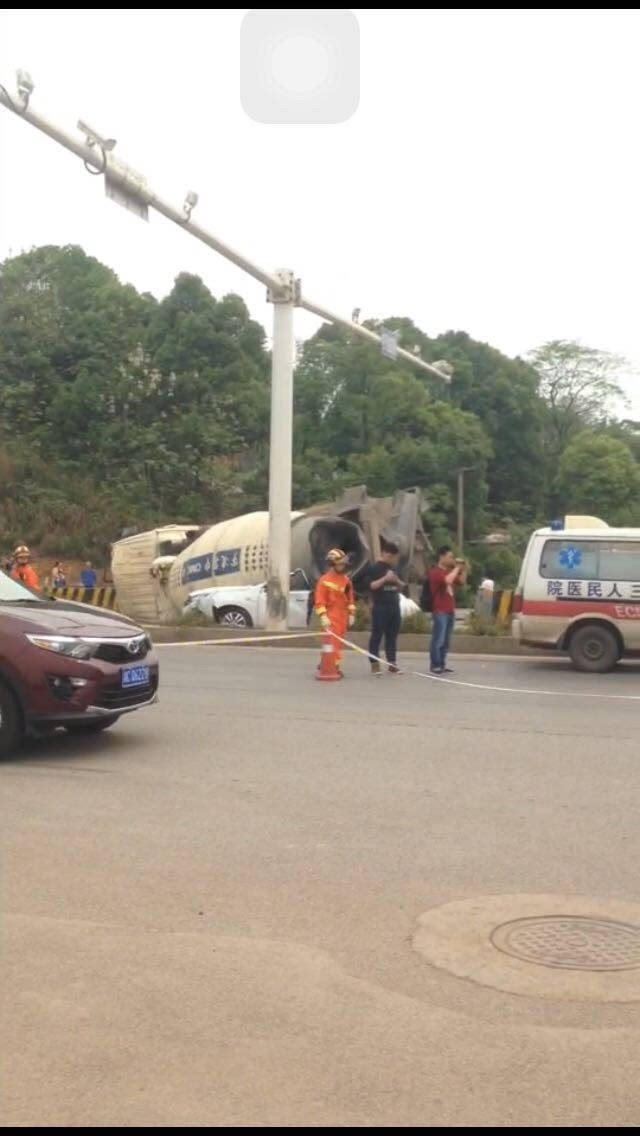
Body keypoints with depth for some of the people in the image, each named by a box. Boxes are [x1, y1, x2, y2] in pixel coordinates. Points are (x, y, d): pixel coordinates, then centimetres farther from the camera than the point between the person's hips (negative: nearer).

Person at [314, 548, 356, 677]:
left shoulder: (346, 580, 12)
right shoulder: (324, 580, -9)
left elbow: (350, 598, 18)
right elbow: (319, 600, -12)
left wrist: (351, 614, 12)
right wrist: (323, 616, -19)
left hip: (343, 616, 7)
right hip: (331, 616, -7)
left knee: (338, 641, 11)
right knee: (333, 641, -13)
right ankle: (335, 666, -12)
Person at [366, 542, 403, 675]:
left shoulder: (393, 569, 16)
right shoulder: (375, 568, -4)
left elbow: (401, 586, 20)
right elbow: (372, 585, -13)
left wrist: (397, 581, -1)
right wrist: (385, 578, -21)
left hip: (394, 606, 7)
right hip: (380, 607, -7)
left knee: (392, 636, 8)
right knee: (377, 635, -3)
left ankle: (392, 663, 13)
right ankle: (374, 664, 1)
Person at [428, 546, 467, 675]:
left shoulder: (449, 572, 18)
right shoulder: (435, 572, -10)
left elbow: (462, 581, 24)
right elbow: (447, 580, -27)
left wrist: (463, 569, 10)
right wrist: (457, 568, -15)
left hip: (450, 611, 9)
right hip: (440, 611, -9)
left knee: (446, 641, 9)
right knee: (438, 640, -9)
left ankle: (442, 665, 14)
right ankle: (435, 666, -7)